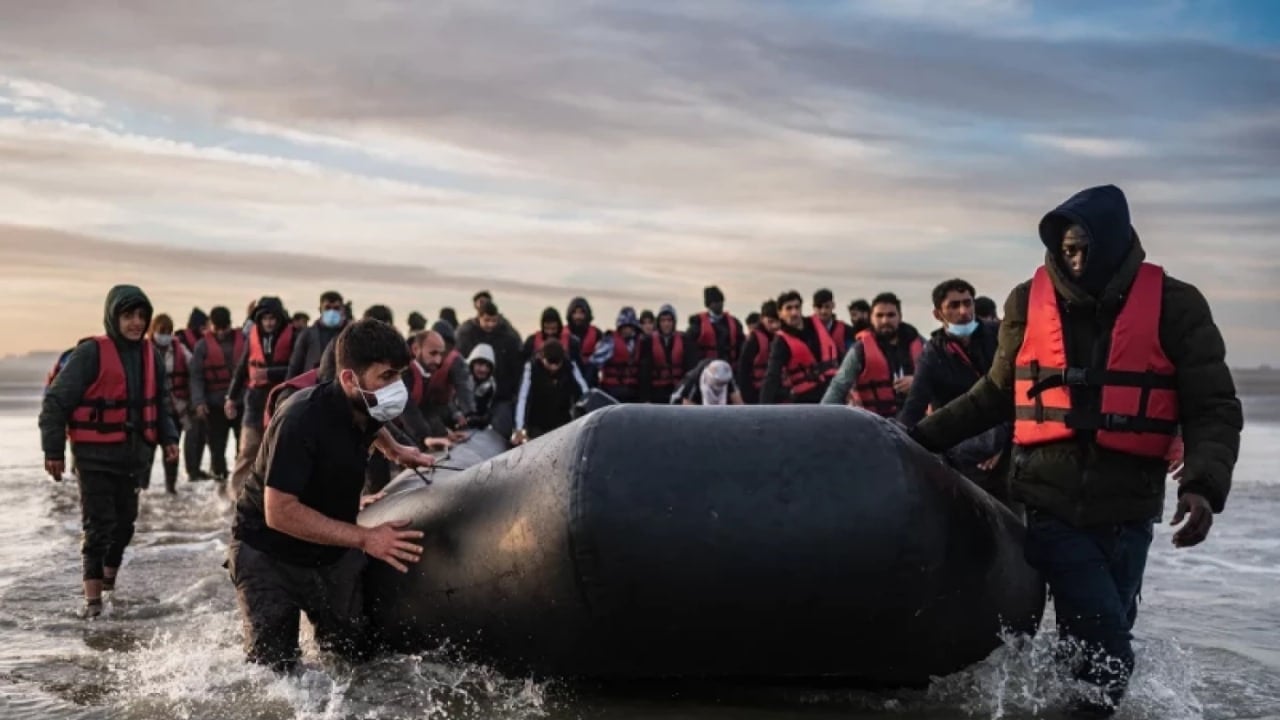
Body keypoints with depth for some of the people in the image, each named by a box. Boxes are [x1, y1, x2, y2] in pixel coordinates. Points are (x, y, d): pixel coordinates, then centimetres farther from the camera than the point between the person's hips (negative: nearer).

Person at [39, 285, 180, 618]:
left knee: (125, 521, 14)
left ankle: (110, 578, 34)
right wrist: (53, 450, -11)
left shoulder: (150, 355, 6)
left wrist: (168, 438, 6)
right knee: (98, 524, -6)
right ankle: (92, 596, 0)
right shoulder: (91, 353, -14)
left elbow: (160, 402, 18)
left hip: (134, 454, 6)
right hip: (96, 455, -6)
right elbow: (56, 401, -12)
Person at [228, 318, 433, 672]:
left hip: (332, 550, 6)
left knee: (357, 654, 5)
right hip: (268, 555, -6)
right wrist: (365, 538, -34)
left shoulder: (366, 408, -8)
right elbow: (280, 512, -35)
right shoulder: (302, 418, -32)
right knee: (273, 669, -8)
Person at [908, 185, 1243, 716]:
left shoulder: (1174, 306, -1)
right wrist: (923, 436, 11)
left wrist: (1204, 484, -18)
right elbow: (997, 394, 16)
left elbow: (1213, 408, -1)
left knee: (1098, 641, 10)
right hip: (1050, 502, 0)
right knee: (1105, 650, -11)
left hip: (1126, 508, 1)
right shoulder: (1029, 301, 3)